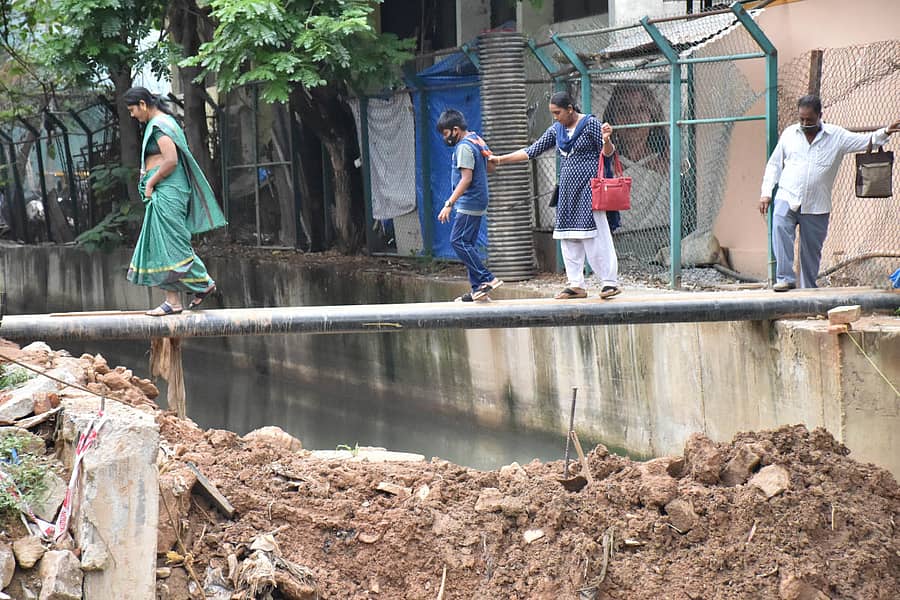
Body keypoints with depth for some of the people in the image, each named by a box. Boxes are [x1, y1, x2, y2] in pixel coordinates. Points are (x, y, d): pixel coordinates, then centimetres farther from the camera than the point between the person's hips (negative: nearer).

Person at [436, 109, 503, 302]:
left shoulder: (464, 147, -15)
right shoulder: (477, 141, 15)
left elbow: (466, 179, -22)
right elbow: (490, 167, 25)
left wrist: (449, 203, -24)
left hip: (468, 204, -10)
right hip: (477, 203, 10)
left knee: (458, 241, -11)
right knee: (467, 244, 10)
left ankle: (487, 279, -15)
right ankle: (478, 289, 9)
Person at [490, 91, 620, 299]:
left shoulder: (590, 124, -6)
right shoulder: (556, 130, 12)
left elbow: (607, 153, -3)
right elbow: (532, 151, 14)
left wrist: (606, 140, -26)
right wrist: (500, 159, 10)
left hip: (588, 188, -7)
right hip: (568, 190, 7)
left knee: (595, 236, -11)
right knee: (568, 238, 4)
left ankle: (610, 282, -8)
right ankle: (576, 285, 8)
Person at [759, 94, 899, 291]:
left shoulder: (836, 136, 4)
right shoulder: (789, 134, 9)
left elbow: (864, 141, 3)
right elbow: (774, 164, 15)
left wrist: (884, 133, -15)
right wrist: (766, 192, 7)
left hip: (816, 207, 0)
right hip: (787, 198, 0)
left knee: (812, 249, 5)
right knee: (780, 227, -27)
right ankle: (786, 278, -27)